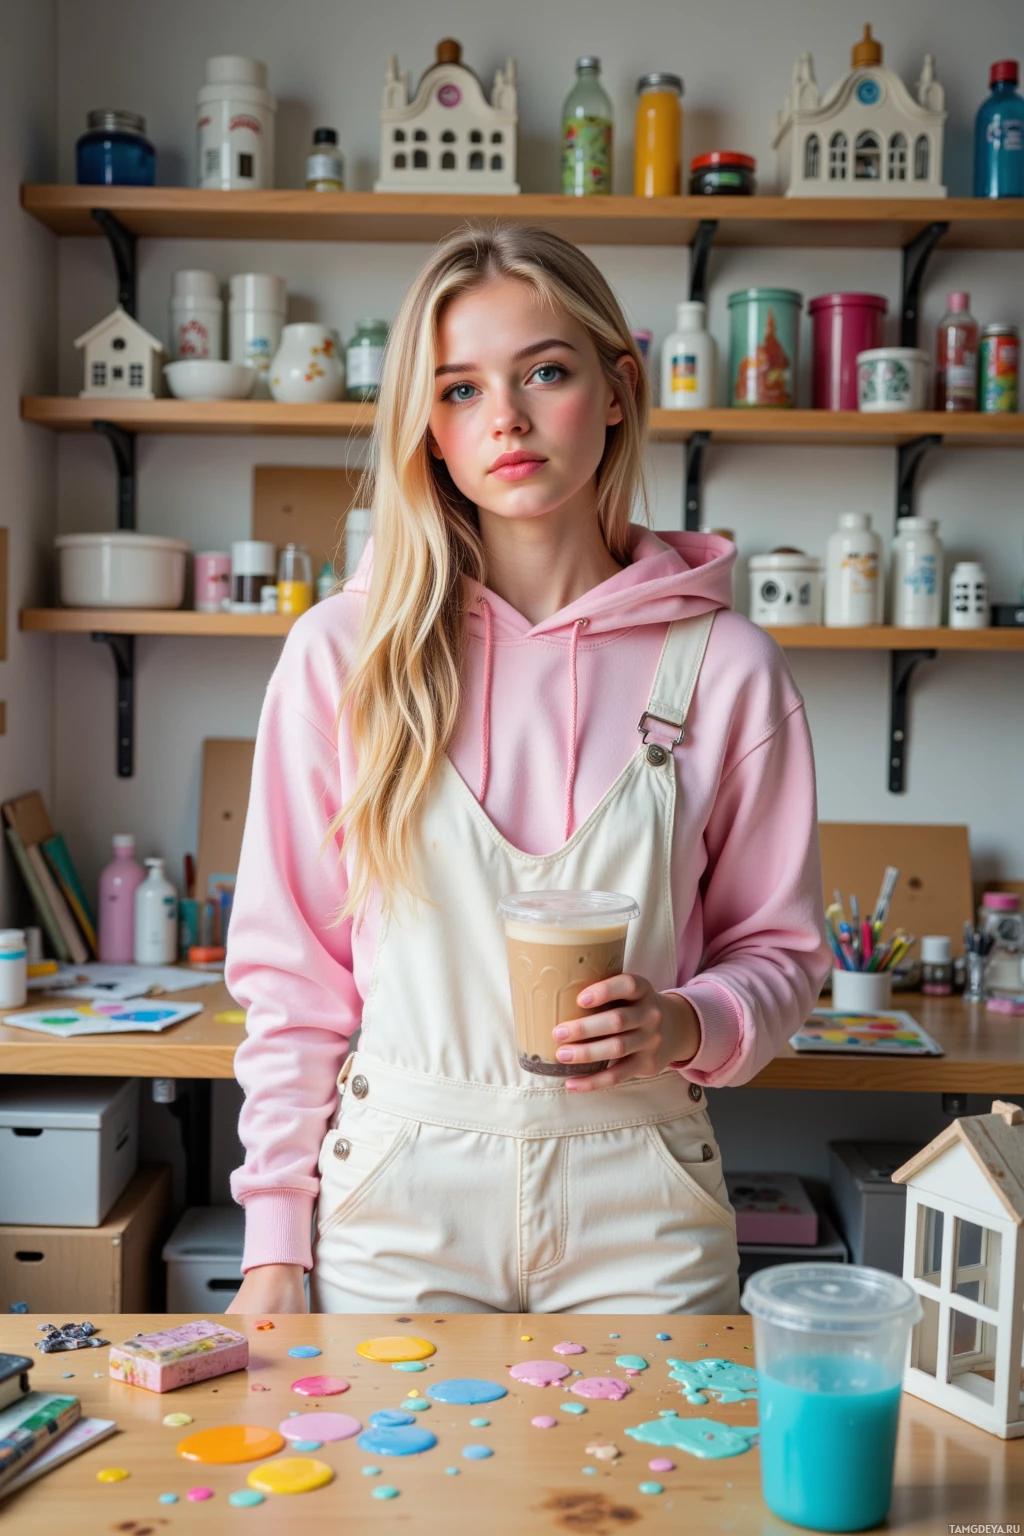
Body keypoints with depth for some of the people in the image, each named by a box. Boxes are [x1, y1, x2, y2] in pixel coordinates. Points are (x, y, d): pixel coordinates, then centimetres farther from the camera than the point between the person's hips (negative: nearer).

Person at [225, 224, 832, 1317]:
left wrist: (689, 1025, -16)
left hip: (637, 1208, 0)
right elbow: (291, 964, 1)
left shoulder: (724, 666, -4)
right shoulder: (343, 653, -4)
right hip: (394, 1196, 0)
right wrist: (275, 1239, 0)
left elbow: (781, 947, 5)